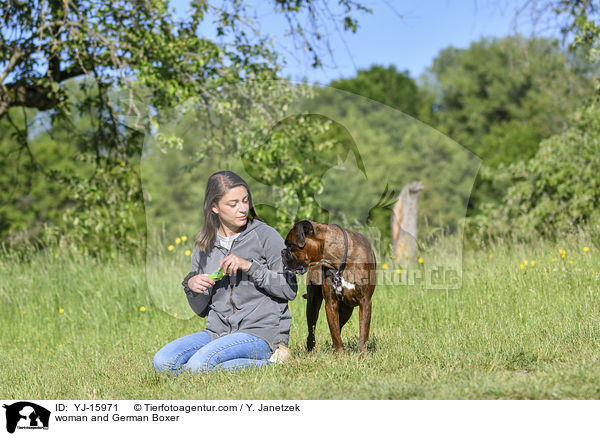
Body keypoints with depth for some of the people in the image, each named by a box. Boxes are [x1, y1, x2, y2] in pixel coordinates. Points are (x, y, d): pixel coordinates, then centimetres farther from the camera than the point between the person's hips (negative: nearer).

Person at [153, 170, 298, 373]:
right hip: (218, 332, 6)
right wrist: (191, 287, -5)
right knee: (162, 362, -16)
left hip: (261, 332, -6)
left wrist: (250, 266, -14)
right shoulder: (204, 246, 11)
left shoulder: (266, 236, -1)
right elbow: (202, 309, 17)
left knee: (199, 365, -29)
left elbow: (290, 289, -5)